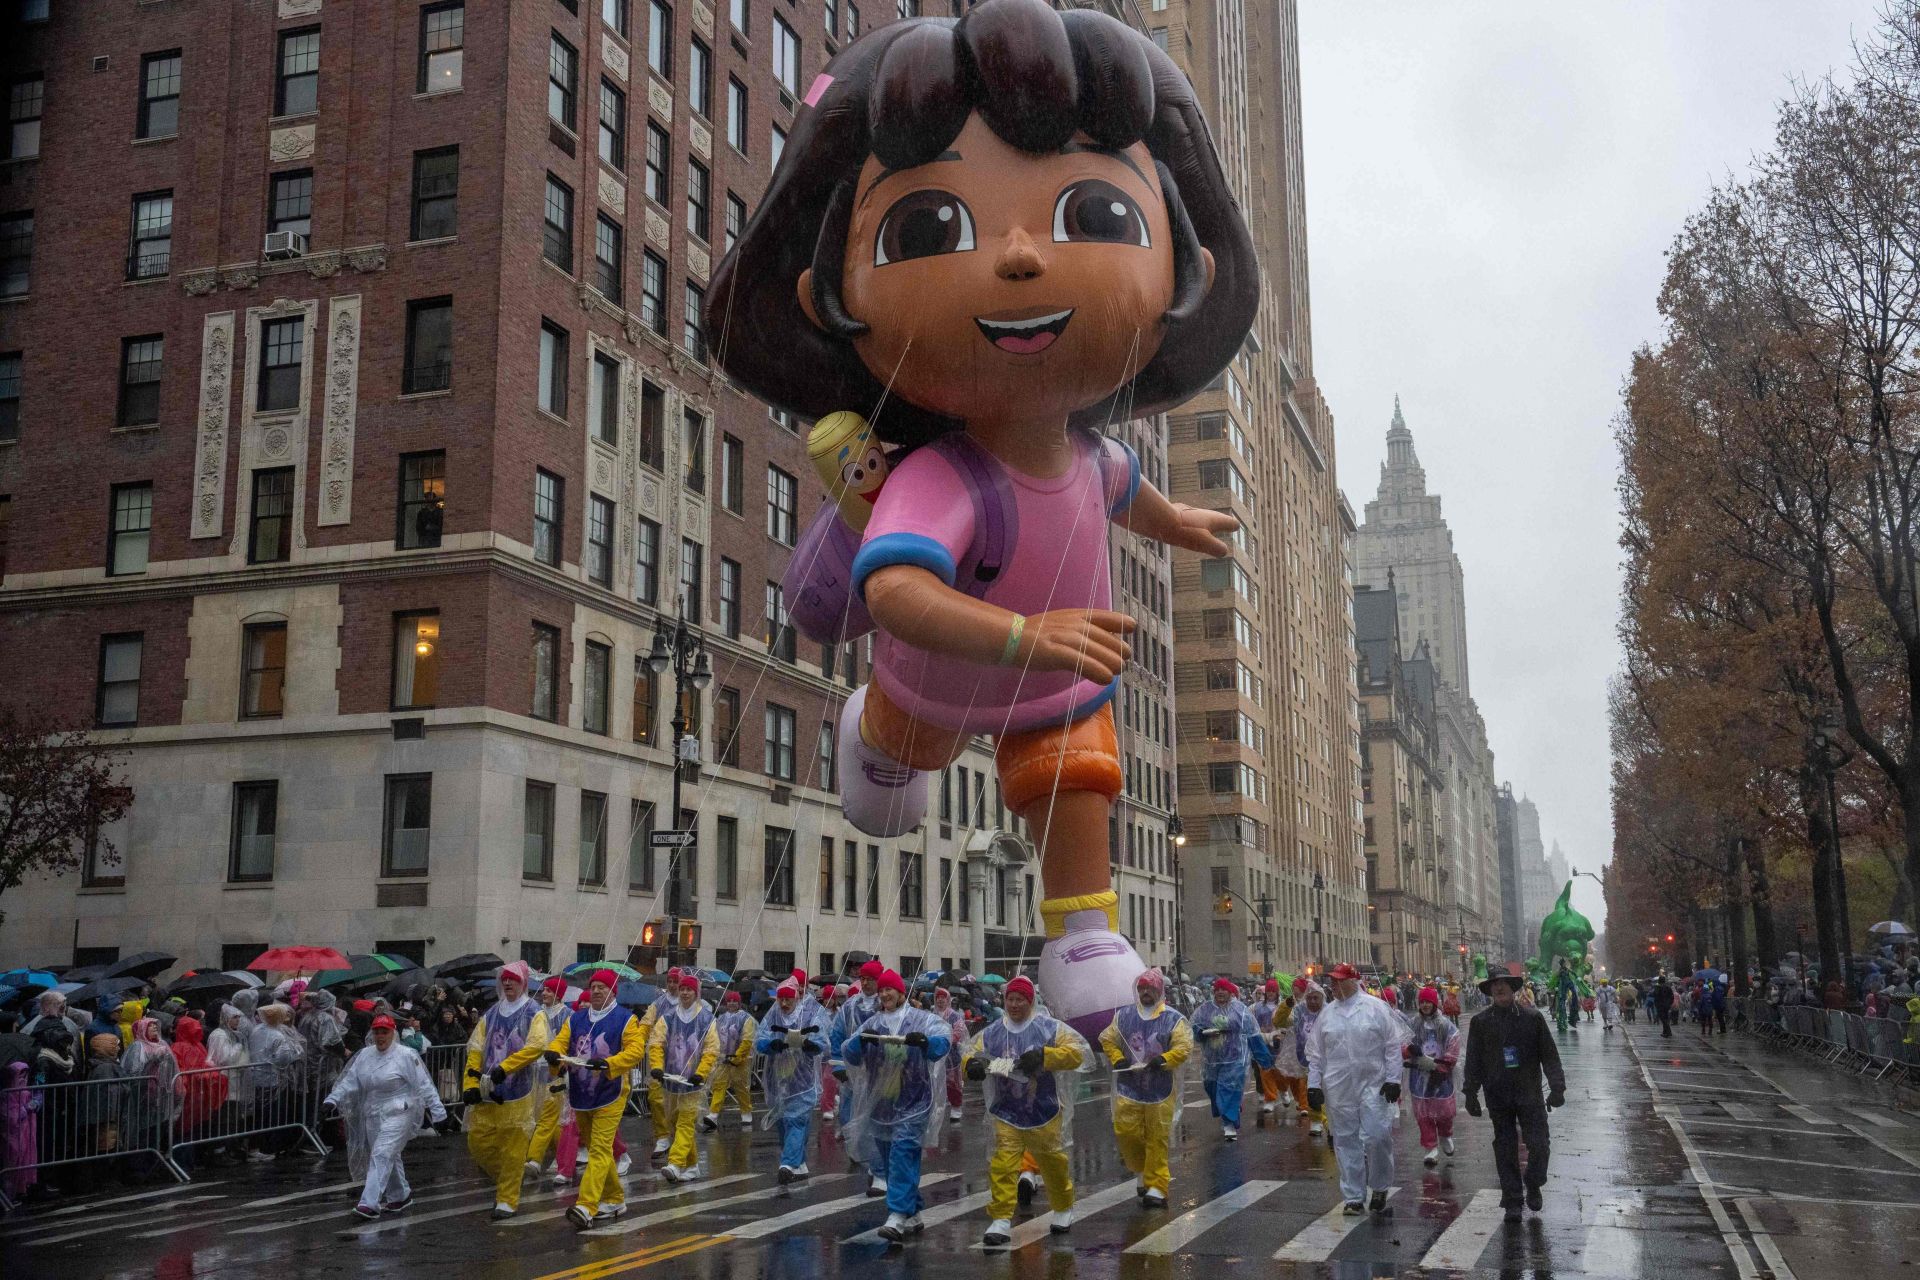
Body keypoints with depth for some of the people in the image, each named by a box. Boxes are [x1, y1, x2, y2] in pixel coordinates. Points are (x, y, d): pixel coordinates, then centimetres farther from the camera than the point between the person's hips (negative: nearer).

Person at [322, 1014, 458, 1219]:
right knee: (390, 1157, 17)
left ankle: (370, 1204, -20)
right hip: (372, 1115, 6)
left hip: (398, 1114, -6)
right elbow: (349, 1081, 8)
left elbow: (425, 1086, -8)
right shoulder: (364, 1055, 7)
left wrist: (439, 1115, -9)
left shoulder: (406, 1055, -9)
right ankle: (400, 1196, 34)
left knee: (381, 1155, -16)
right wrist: (332, 1101, -8)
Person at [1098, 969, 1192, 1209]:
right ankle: (1141, 1171, 24)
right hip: (1129, 1087, 3)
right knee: (1125, 1131, -1)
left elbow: (1184, 1047, -7)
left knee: (1157, 1139, -1)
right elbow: (1107, 1039, 13)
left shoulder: (1173, 1018, -2)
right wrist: (1117, 1059, -4)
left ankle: (1156, 1187, 6)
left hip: (1160, 1089, -3)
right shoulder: (1124, 1016, 8)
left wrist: (1164, 1059, -23)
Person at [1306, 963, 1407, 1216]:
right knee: (1346, 1141, 6)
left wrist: (1392, 1079, -7)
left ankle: (1380, 1188, 13)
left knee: (1377, 1136, -9)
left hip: (1373, 1085, -3)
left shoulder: (1376, 1009, -1)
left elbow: (1393, 1046, -1)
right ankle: (1354, 1197, 14)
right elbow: (1315, 1053, 12)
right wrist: (1313, 1085, 6)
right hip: (1339, 1088, 3)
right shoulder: (1326, 1014, 8)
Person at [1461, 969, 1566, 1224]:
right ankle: (1512, 1201, 13)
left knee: (1539, 1145, -5)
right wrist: (1471, 1093, 3)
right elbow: (1473, 1060, 6)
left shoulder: (1532, 1018, 1)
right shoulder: (1480, 1021, 2)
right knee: (1505, 1150, 4)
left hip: (1529, 1094, 0)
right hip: (1498, 1096, 0)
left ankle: (1533, 1185, 22)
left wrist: (1556, 1087, -3)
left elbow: (1549, 1054, 3)